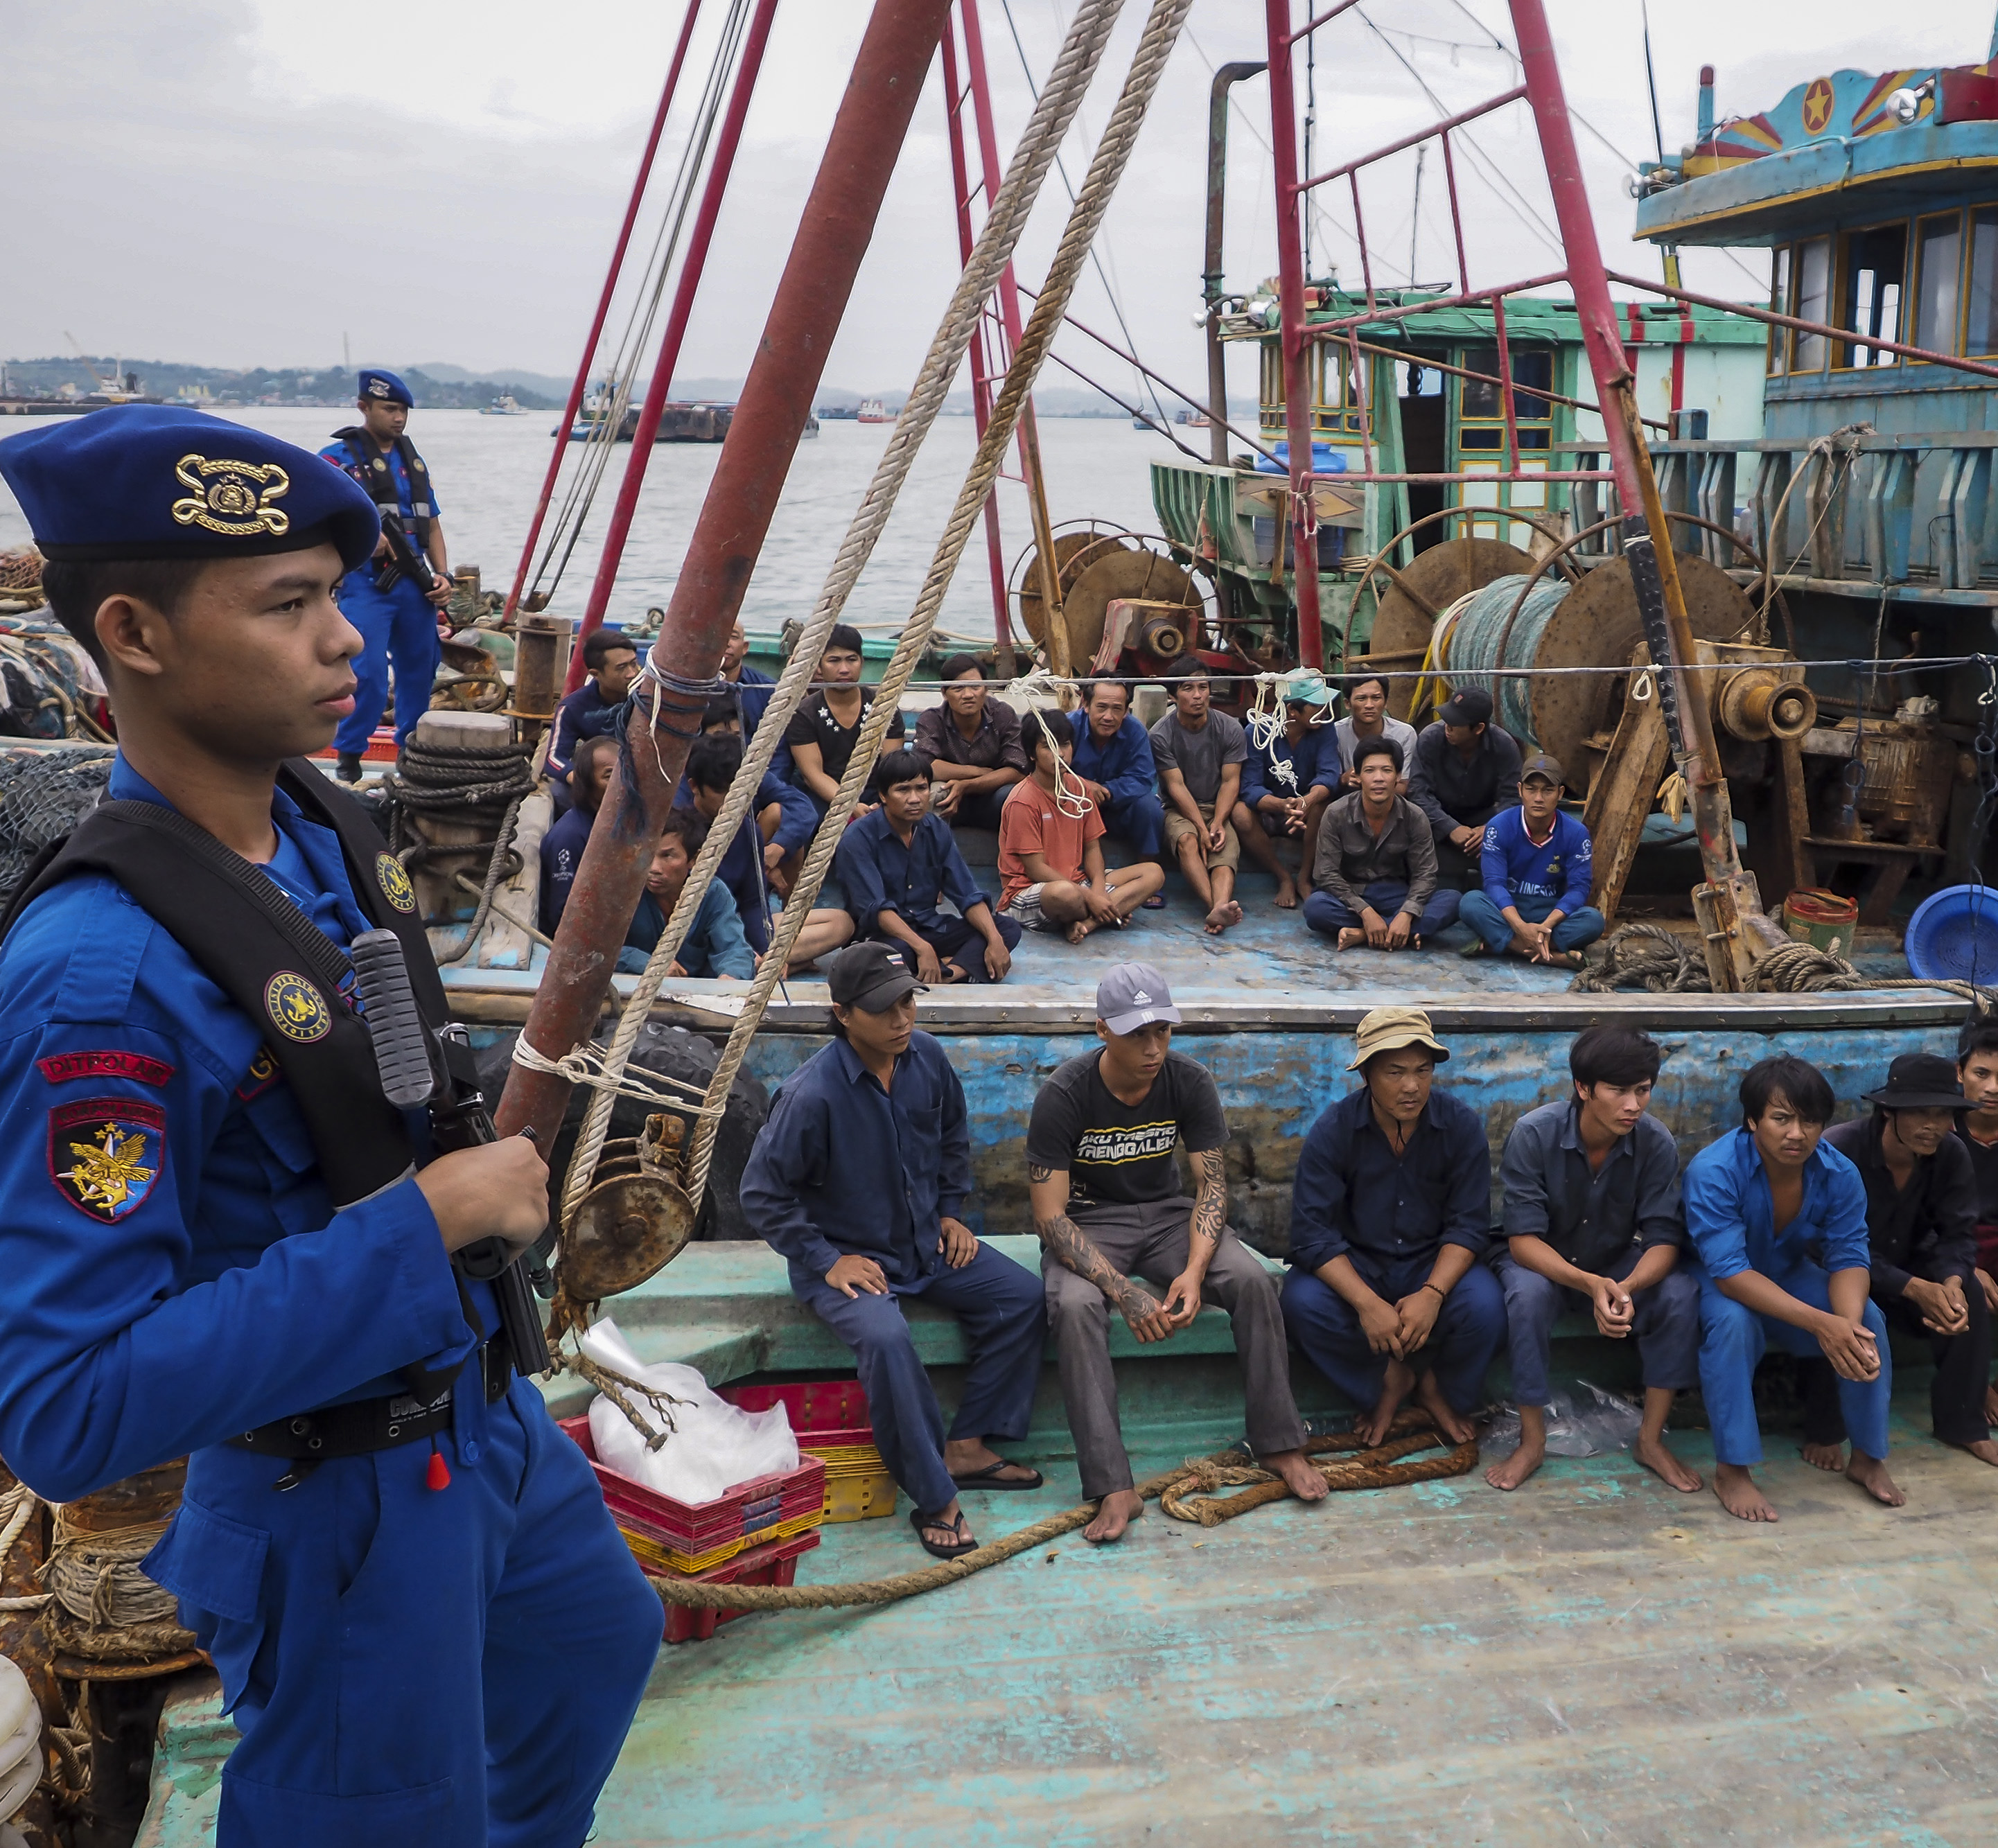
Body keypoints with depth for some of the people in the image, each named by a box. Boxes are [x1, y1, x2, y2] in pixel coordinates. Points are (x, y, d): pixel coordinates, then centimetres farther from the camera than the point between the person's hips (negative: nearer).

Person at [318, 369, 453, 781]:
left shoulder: (413, 460, 18)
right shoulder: (339, 457, -2)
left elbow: (431, 523, 20)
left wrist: (442, 575, 7)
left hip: (416, 583, 6)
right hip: (365, 581, -6)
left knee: (420, 670, 12)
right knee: (367, 673, -13)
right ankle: (349, 758, 1)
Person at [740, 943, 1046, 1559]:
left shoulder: (927, 1058, -5)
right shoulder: (812, 1094, -24)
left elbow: (953, 1138, 16)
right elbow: (762, 1193, -16)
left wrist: (951, 1212, 9)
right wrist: (825, 1261, -16)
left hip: (926, 1241, 7)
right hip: (847, 1256, -7)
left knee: (1022, 1296, -8)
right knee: (885, 1338, -34)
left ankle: (966, 1446, 1)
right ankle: (936, 1501, -20)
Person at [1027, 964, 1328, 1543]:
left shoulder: (1190, 1082, -10)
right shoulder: (1063, 1096, -20)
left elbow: (1212, 1182, -7)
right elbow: (1050, 1216, -21)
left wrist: (1194, 1270, -26)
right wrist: (1124, 1292, -32)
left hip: (1166, 1213, 3)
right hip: (1086, 1225, -3)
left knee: (1252, 1280, -24)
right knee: (1075, 1306, -35)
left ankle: (1278, 1444, -9)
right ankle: (1113, 1488, -34)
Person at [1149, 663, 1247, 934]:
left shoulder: (1230, 729, -1)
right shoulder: (1161, 734, -7)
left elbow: (1230, 782, -3)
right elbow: (1176, 786, -11)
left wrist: (1217, 824, -19)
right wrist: (1202, 828, -21)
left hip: (1219, 808, 1)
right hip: (1179, 810, -1)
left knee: (1225, 850, -29)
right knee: (1187, 840, -34)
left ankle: (1220, 907, -57)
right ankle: (1215, 907, -51)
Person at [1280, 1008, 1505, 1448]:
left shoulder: (1461, 1124, -11)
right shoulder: (1333, 1130, -15)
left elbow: (1469, 1226, -10)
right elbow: (1312, 1233, -18)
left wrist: (1432, 1294, -29)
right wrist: (1367, 1304, -32)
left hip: (1435, 1263, 1)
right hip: (1354, 1265, 0)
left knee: (1484, 1307, -30)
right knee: (1304, 1302, -30)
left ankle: (1440, 1389, 3)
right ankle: (1387, 1380, -2)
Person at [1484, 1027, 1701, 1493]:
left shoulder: (1656, 1143, -18)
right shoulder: (1534, 1133, -25)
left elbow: (1663, 1240, -19)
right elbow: (1523, 1240, -26)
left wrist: (1627, 1288, -42)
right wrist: (1590, 1285, -44)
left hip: (1618, 1264, 3)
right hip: (1543, 1261, -2)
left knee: (1681, 1293, -25)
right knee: (1528, 1293, -35)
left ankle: (1650, 1440, -10)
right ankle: (1532, 1441, -19)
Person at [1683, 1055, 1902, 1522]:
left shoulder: (1839, 1174, -17)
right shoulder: (1712, 1172, -33)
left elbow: (1849, 1259, -17)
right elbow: (1730, 1273, -36)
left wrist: (1849, 1325, -41)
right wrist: (1819, 1323, -46)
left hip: (1789, 1273, 5)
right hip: (1713, 1279, -4)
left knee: (1868, 1321, -19)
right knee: (1734, 1322, -36)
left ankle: (1868, 1457, 2)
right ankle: (1731, 1470, -24)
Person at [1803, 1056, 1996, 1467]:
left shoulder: (1952, 1156, -11)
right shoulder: (1840, 1149, -27)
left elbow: (1958, 1233, -10)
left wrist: (1952, 1282, -34)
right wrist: (1914, 1289, -37)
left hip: (1907, 1262, 5)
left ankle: (1962, 1423, -4)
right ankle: (1823, 1432, -20)